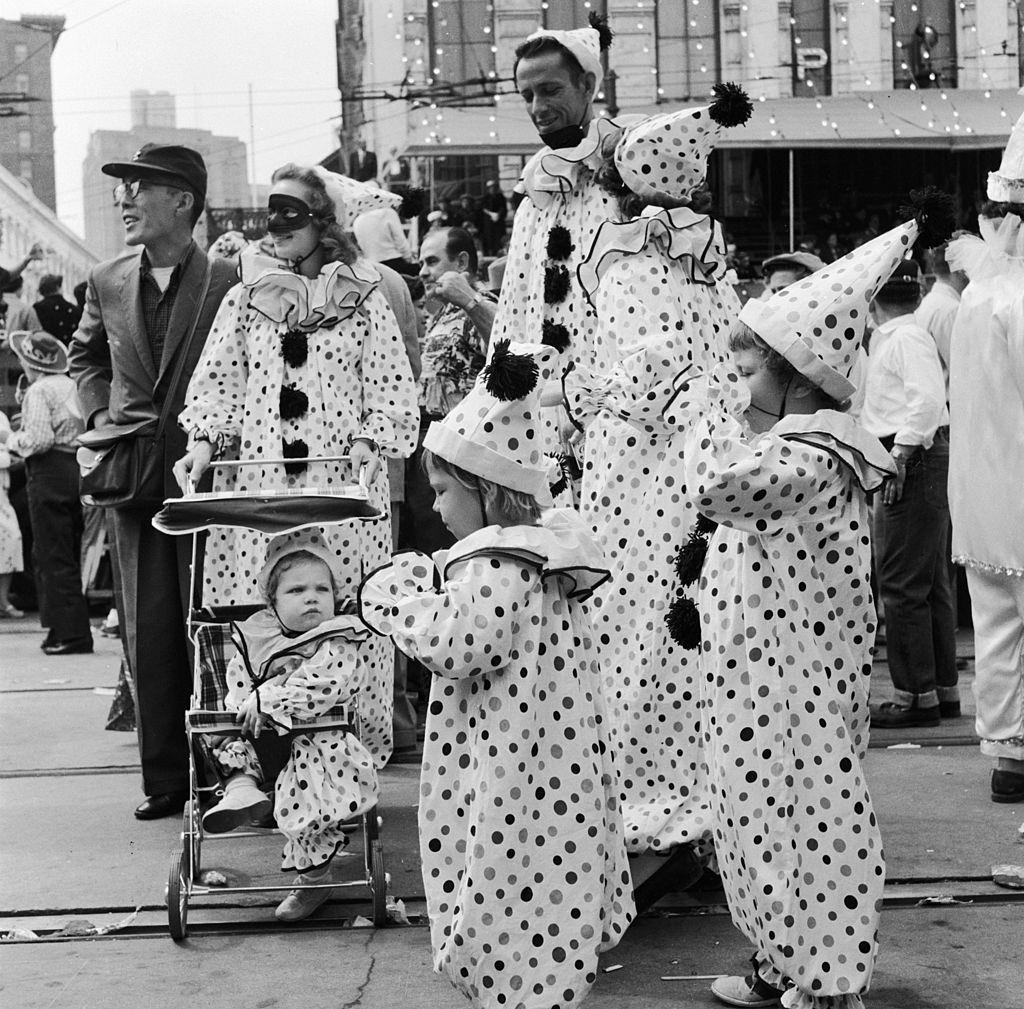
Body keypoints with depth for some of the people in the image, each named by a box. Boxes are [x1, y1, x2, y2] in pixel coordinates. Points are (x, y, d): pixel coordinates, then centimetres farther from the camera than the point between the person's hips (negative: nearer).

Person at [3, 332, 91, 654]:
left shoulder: (38, 391, -9)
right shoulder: (72, 387, 14)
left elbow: (38, 439, -18)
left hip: (49, 473, -8)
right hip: (76, 467, 8)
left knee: (53, 558, -4)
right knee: (68, 557, 15)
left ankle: (71, 634, -6)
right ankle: (71, 627, 18)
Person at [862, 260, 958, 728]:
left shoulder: (905, 338, -11)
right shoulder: (885, 339, 19)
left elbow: (930, 398, -25)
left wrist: (901, 451, -25)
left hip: (912, 461, -11)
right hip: (922, 461, 11)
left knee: (901, 583, -7)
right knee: (930, 583, 14)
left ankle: (916, 695, -3)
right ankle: (943, 689, 21)